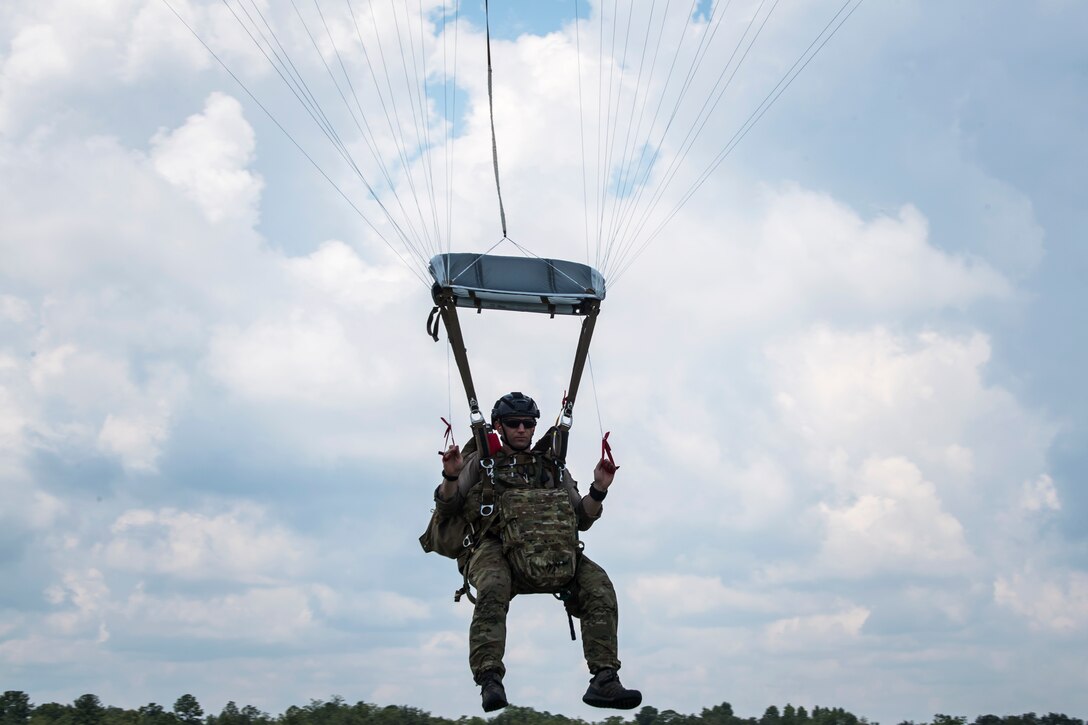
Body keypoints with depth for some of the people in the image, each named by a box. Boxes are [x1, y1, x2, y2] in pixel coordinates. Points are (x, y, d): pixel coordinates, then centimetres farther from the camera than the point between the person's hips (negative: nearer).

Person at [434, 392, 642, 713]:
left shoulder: (551, 466, 23)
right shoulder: (481, 462, 16)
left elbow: (581, 519, 17)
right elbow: (446, 509, 9)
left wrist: (598, 490, 0)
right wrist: (451, 477, -11)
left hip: (546, 555, 3)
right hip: (493, 548, -3)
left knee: (598, 586, -21)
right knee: (493, 588, -38)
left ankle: (604, 680, -25)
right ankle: (489, 679, -42)